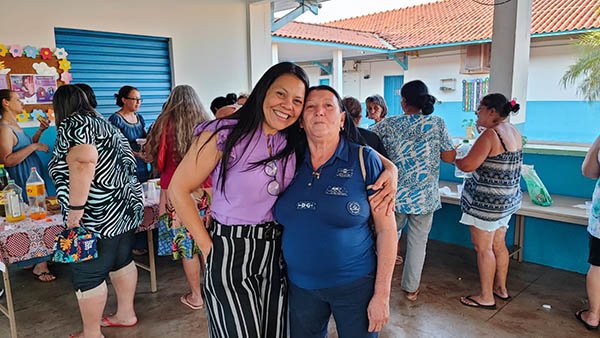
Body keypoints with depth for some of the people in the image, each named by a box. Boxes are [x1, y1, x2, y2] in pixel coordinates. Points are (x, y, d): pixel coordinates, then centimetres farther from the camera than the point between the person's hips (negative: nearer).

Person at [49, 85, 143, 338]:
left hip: (97, 215, -9)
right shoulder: (103, 123, 18)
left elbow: (83, 163, -25)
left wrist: (76, 207, -24)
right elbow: (125, 160, 24)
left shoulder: (71, 125, -8)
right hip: (126, 205, 9)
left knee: (87, 274, 3)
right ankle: (126, 314, 32)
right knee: (122, 261, 19)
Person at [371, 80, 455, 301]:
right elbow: (449, 157, -1)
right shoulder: (437, 124, -5)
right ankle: (411, 288, 24)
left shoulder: (390, 124, -6)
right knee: (418, 241, 12)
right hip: (425, 197, 0)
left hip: (394, 194, 1)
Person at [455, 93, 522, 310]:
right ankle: (501, 288, 34)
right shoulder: (514, 132, 9)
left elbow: (468, 165, -23)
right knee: (498, 245, 20)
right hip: (507, 200, 9)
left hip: (486, 201, -9)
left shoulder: (490, 134, -20)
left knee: (483, 248, 2)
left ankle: (486, 297, 13)